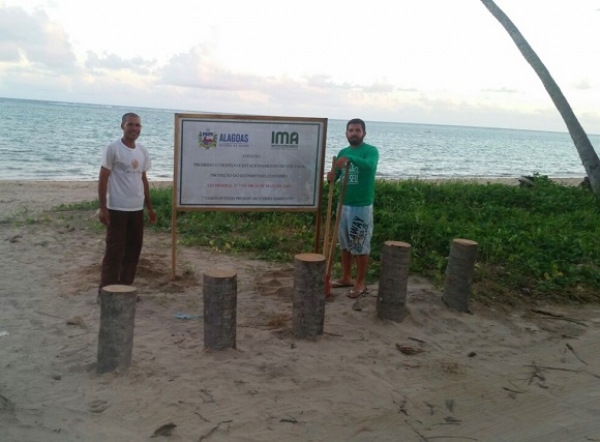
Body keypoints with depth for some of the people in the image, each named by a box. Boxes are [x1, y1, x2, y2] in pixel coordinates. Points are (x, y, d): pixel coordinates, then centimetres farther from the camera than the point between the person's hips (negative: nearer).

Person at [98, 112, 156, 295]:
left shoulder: (143, 151, 10)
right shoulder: (113, 148, -9)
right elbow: (102, 179, -9)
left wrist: (149, 207, 17)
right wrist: (102, 208, -14)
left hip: (137, 209, 7)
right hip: (117, 209, -6)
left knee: (133, 250, 12)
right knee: (114, 251, -2)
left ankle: (125, 287, 23)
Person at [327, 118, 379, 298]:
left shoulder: (371, 150, -9)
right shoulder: (343, 152, 10)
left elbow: (369, 165, -32)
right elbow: (336, 174, 8)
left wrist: (349, 158, -46)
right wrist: (331, 177, -16)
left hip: (362, 206, -6)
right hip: (344, 204, 6)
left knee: (361, 245, 0)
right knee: (345, 243, 15)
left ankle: (361, 283, 11)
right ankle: (346, 277, 28)